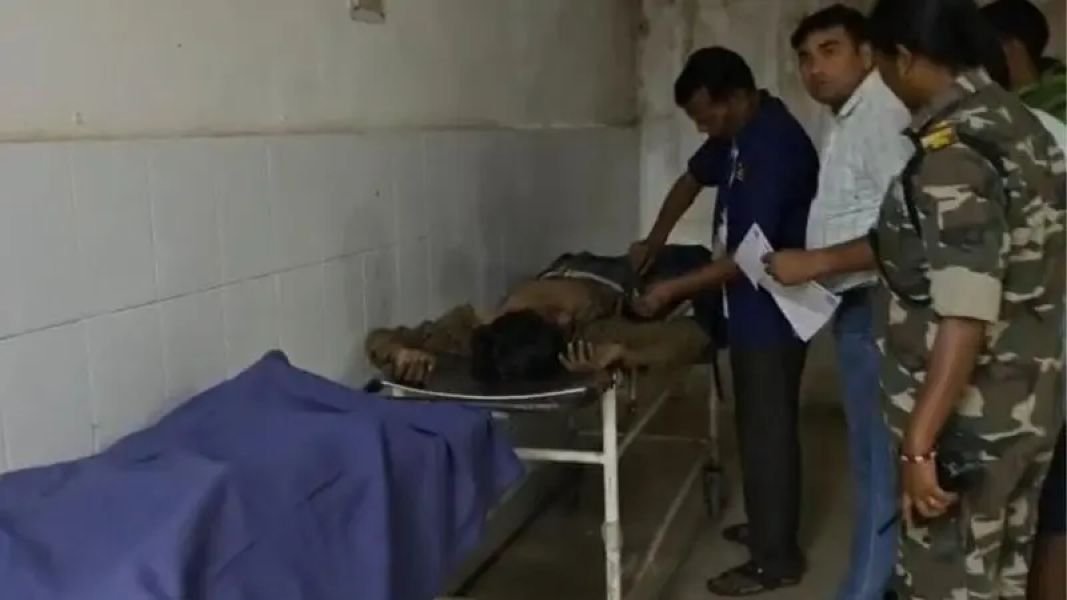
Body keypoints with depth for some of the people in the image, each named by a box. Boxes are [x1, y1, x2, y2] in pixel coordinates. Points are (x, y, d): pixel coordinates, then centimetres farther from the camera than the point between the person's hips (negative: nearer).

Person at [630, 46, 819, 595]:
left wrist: (674, 288, -20)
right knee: (758, 424, 19)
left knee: (768, 430, -1)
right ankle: (768, 526, 35)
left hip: (773, 310, -9)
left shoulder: (776, 147, -25)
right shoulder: (736, 133, 5)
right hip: (750, 305, 9)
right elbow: (692, 180, 22)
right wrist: (653, 243, 11)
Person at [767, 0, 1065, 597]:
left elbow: (965, 318, -28)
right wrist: (816, 263, 24)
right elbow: (920, 244, 18)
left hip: (967, 423, -9)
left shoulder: (954, 153, -22)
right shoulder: (1013, 124, 8)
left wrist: (919, 445, -26)